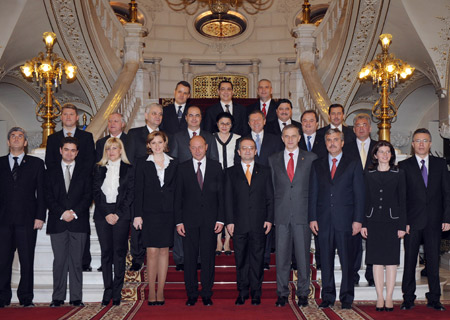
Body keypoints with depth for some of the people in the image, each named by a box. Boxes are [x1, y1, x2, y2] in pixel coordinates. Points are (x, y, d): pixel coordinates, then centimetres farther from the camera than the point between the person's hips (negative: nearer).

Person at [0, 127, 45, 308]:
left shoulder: (36, 163, 10)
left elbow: (41, 192, 5)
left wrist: (40, 217, -4)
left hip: (27, 220, -1)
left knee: (27, 261, 1)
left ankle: (26, 298, 9)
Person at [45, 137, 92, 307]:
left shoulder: (85, 172, 11)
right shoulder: (51, 172, 12)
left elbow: (88, 196, 3)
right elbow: (49, 197, 4)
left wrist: (74, 212, -10)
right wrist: (62, 213, -10)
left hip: (79, 222, 0)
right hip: (57, 223, 1)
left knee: (76, 261, 0)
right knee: (59, 261, 1)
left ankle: (76, 298, 5)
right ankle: (58, 297, 7)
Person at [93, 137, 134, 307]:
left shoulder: (128, 169, 6)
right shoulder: (99, 169, 11)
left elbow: (130, 193, 0)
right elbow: (96, 192, 5)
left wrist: (118, 214, -9)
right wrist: (106, 214, -6)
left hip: (121, 215, -2)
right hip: (102, 215, 2)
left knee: (119, 252, 0)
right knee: (106, 252, 1)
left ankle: (117, 292, 6)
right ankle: (107, 291, 6)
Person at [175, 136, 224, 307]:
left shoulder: (216, 166, 6)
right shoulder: (183, 168, 5)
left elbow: (221, 194, 5)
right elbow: (178, 196, 4)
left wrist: (220, 219, -2)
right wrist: (179, 221, -3)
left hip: (209, 220, 0)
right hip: (189, 220, 0)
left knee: (208, 257, 4)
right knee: (190, 258, 4)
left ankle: (207, 294, 15)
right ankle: (191, 294, 15)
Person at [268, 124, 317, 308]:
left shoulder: (311, 159, 7)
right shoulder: (273, 160, 11)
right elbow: (272, 188, 11)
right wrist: (271, 214, 4)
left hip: (303, 214, -1)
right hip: (281, 215, 1)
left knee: (303, 255, 3)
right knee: (282, 255, 4)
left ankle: (302, 294, 15)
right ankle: (282, 294, 14)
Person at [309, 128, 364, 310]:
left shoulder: (354, 164, 7)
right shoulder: (317, 165, 13)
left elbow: (359, 194, 3)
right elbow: (313, 194, 11)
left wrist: (358, 220, -5)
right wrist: (312, 218, 1)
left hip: (345, 220, -2)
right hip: (323, 220, 2)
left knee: (346, 260, 0)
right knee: (326, 260, 6)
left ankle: (346, 298, 10)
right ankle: (328, 297, 15)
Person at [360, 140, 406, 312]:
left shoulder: (399, 174, 4)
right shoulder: (368, 174, 7)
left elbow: (402, 201, 2)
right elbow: (365, 200, 6)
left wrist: (402, 225, -4)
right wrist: (363, 224, 0)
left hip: (392, 221, -1)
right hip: (374, 222, 1)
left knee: (391, 260, 3)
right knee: (377, 261, 4)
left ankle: (389, 298, 11)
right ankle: (380, 298, 11)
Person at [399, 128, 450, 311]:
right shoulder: (404, 166, 3)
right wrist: (402, 221, -8)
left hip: (434, 222, 2)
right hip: (412, 222, -1)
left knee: (433, 260, 7)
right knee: (410, 260, 4)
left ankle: (434, 299, 17)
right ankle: (408, 298, 14)